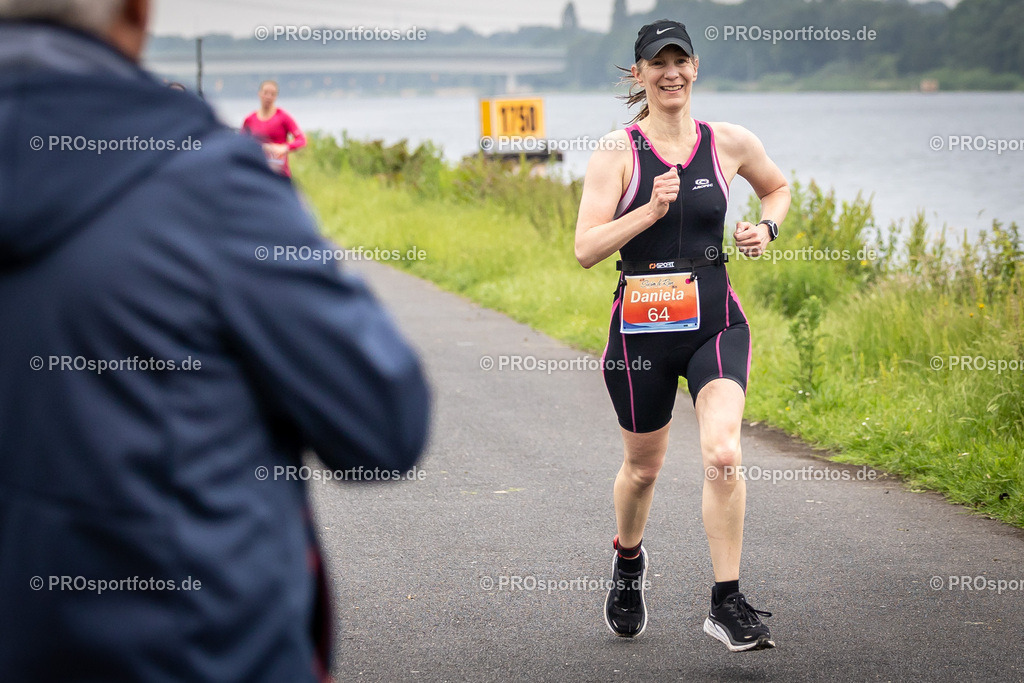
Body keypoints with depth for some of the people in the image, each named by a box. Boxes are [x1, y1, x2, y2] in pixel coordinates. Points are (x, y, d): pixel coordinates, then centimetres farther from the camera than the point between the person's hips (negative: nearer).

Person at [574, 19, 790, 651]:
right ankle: (629, 560, 47)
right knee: (644, 466, 14)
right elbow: (586, 250, -11)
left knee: (723, 453, -20)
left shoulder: (731, 144, 3)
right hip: (641, 325, 0)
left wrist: (766, 228, 4)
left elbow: (778, 186, 24)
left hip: (715, 321, 1)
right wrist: (653, 208, -21)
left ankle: (728, 603, -11)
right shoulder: (617, 153, -4)